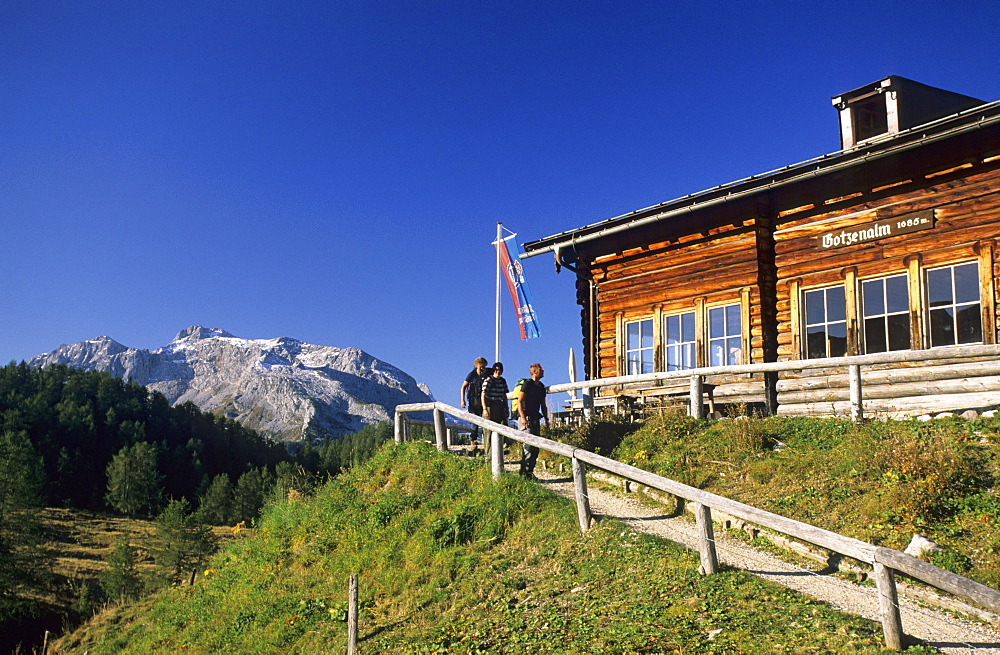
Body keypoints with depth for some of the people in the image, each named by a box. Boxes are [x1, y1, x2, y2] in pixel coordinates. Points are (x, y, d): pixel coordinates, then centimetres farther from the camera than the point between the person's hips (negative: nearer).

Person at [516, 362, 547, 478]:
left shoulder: (541, 386, 16)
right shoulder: (527, 384, -7)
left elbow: (543, 405, 23)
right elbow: (519, 401, -12)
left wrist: (546, 419, 15)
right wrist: (523, 417, -21)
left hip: (536, 418, 8)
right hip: (527, 418, -8)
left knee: (536, 447, 6)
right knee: (528, 446, -11)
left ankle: (530, 471, 13)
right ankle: (525, 471, -7)